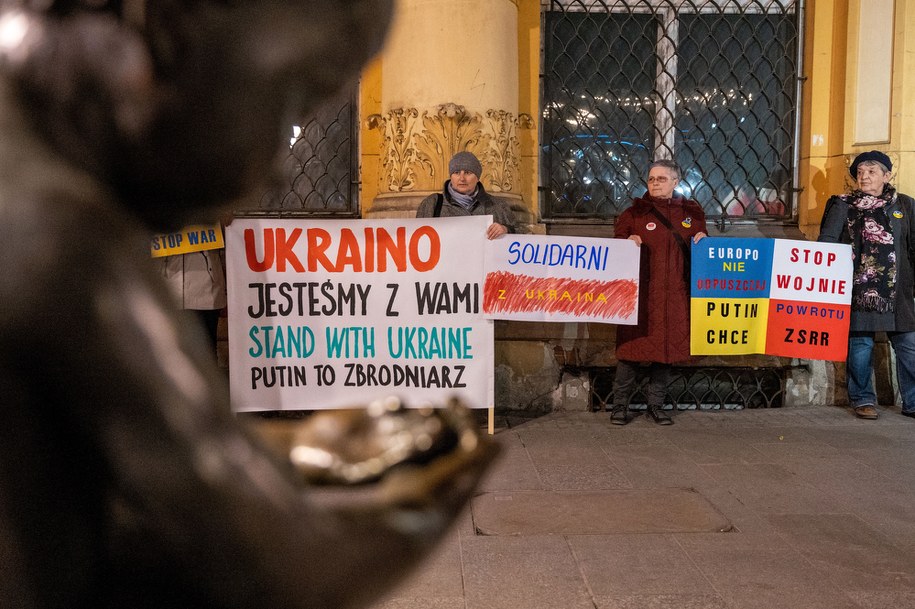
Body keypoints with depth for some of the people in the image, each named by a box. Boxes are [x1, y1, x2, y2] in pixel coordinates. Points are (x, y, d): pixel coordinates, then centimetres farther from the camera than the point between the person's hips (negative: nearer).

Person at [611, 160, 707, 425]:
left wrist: (702, 241, -2)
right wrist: (629, 242, -16)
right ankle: (620, 405, 10)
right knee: (632, 344, -1)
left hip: (675, 294, 3)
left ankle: (656, 405, 20)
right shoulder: (635, 211, 2)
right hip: (640, 291, -3)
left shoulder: (691, 212, 10)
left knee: (667, 346, 8)